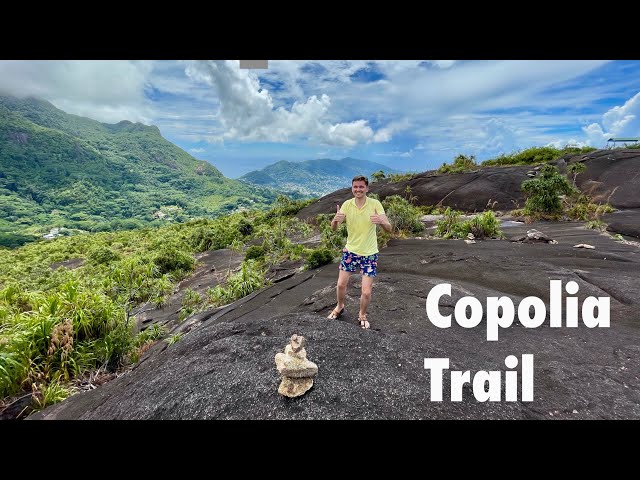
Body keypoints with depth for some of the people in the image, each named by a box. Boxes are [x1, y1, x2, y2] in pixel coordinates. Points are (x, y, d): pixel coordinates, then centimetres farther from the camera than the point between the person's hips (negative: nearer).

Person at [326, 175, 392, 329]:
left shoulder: (375, 204, -13)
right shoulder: (347, 204, -7)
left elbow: (389, 228, -17)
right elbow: (334, 228, -11)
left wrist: (381, 221, -41)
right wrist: (336, 219, -35)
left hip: (369, 254, -2)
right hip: (350, 251, 2)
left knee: (366, 292, -1)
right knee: (341, 284, 9)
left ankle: (362, 315, 29)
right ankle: (340, 307, 40)